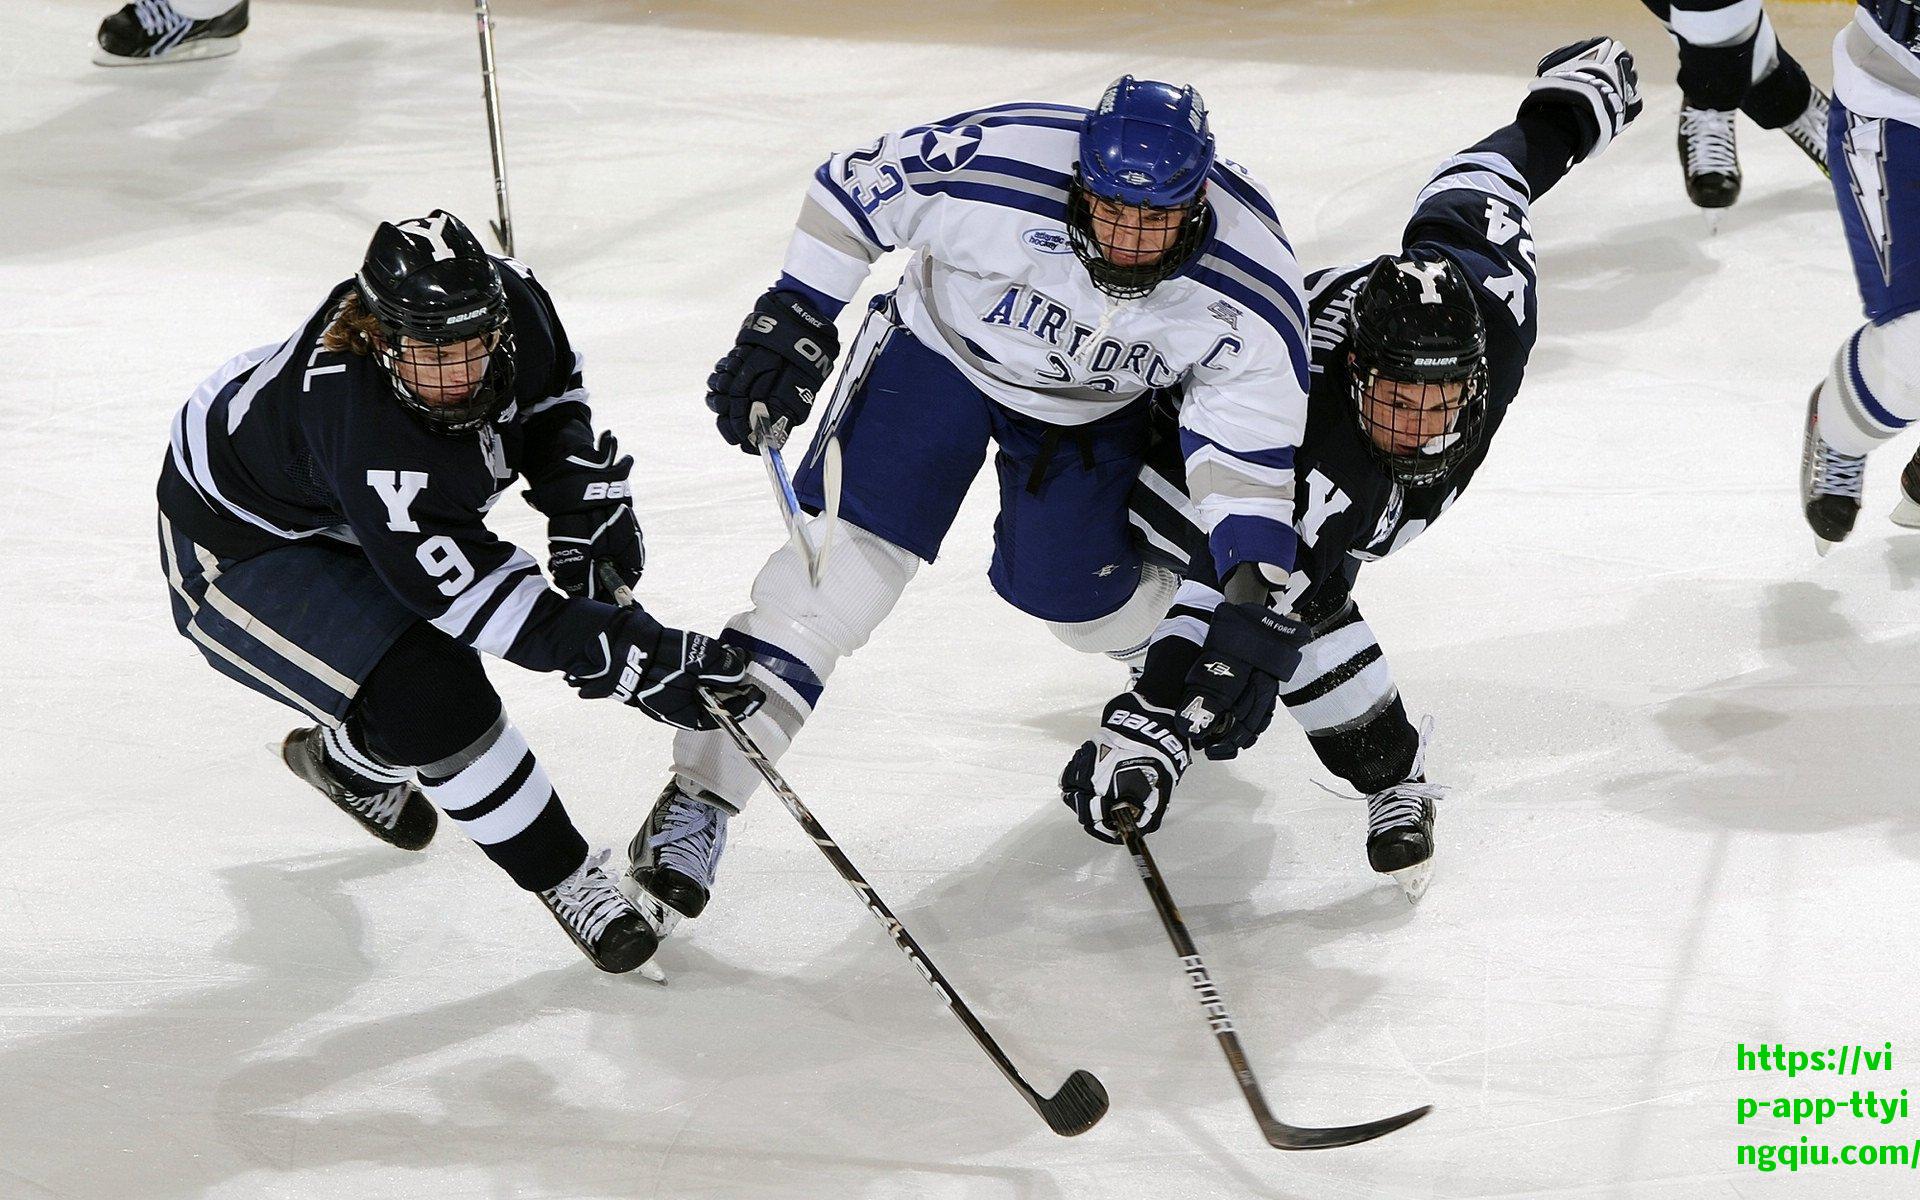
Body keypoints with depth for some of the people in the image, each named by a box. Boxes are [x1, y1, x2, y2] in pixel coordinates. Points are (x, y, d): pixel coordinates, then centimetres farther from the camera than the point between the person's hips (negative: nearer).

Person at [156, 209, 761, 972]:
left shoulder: (510, 301, -24)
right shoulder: (358, 424, -43)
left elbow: (551, 394, 1)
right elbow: (469, 587, -41)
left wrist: (586, 505, -10)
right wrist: (627, 659, -44)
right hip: (236, 548, -8)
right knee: (429, 699, -21)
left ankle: (348, 761, 51)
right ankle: (565, 880, -4)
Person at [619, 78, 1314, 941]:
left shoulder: (1248, 287, -30)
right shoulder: (995, 165, -36)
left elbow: (1252, 445, -20)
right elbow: (851, 189, -19)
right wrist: (795, 323, -18)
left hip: (1094, 406, 2)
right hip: (942, 347, -2)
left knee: (1072, 597, 7)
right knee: (845, 563, -14)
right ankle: (702, 793, -12)